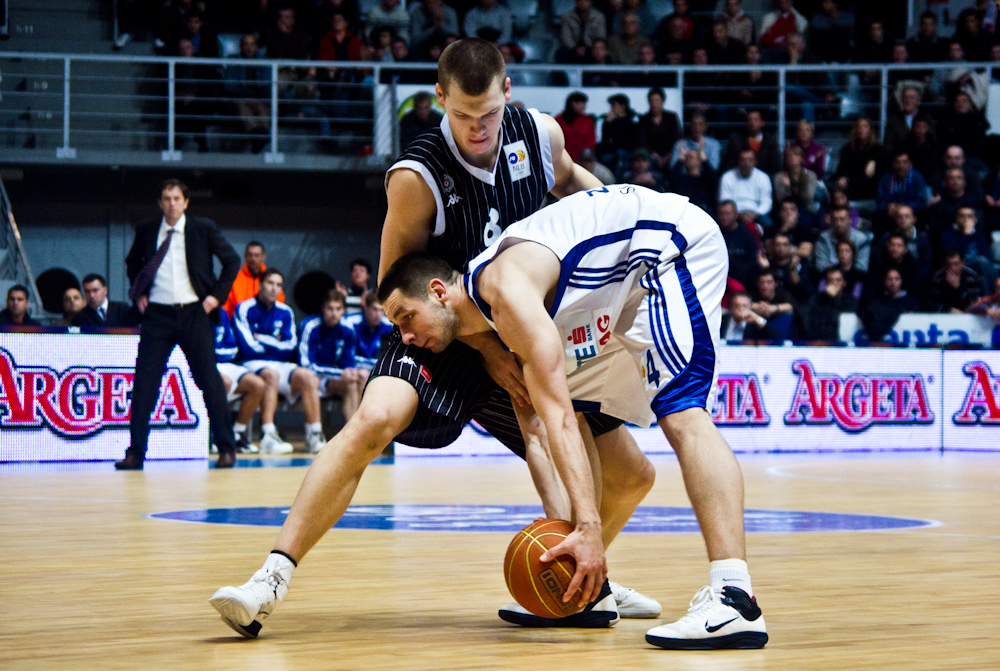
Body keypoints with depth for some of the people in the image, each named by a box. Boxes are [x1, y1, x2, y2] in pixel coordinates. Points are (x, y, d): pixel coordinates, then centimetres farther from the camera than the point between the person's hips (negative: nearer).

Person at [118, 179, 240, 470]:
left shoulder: (203, 228, 2)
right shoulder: (146, 231, 7)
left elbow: (232, 260, 8)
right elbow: (132, 263, 23)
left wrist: (217, 295, 0)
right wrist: (137, 293, 10)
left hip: (194, 313, -1)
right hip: (157, 315, 1)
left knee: (210, 380, 0)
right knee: (144, 381, -3)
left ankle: (226, 448, 10)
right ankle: (135, 453, 2)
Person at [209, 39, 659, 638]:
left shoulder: (540, 134, -8)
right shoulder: (418, 177, -22)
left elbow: (569, 179, 18)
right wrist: (485, 351, -17)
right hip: (443, 337, -5)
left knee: (632, 477, 4)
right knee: (375, 420, -35)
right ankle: (274, 577, -30)